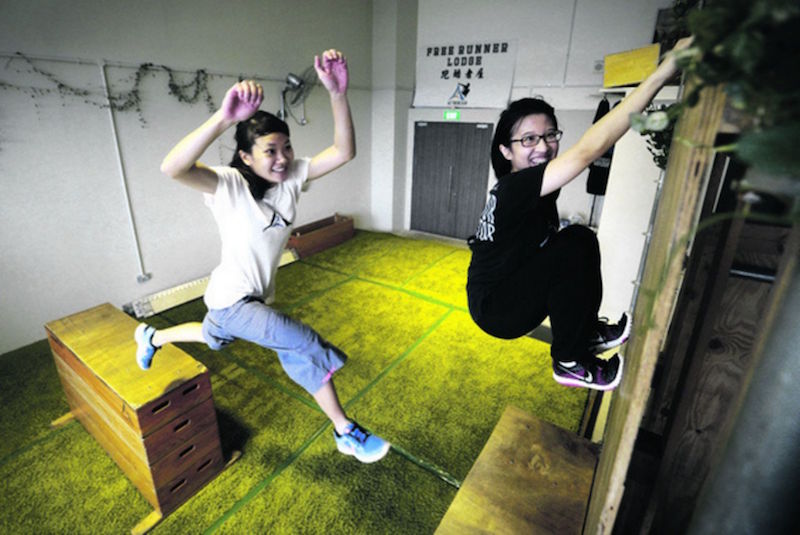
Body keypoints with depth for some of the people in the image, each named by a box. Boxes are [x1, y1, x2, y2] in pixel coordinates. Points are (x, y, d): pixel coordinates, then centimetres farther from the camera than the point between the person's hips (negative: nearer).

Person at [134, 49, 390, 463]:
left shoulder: (292, 176, -10)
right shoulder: (229, 185, -23)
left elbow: (343, 152, -23)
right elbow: (173, 168, -44)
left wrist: (337, 93, -36)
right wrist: (224, 117, -57)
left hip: (258, 298, 7)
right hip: (232, 299, -7)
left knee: (212, 338, 35)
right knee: (309, 345, -18)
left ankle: (151, 337, 65)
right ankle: (345, 433, 3)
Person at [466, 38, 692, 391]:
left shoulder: (531, 189, 0)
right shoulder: (513, 189, -28)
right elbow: (588, 150, -37)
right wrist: (666, 69, -35)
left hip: (510, 288, 9)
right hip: (495, 311, -9)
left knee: (580, 242, 5)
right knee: (576, 245, -22)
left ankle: (587, 332, 15)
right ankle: (570, 363, -8)